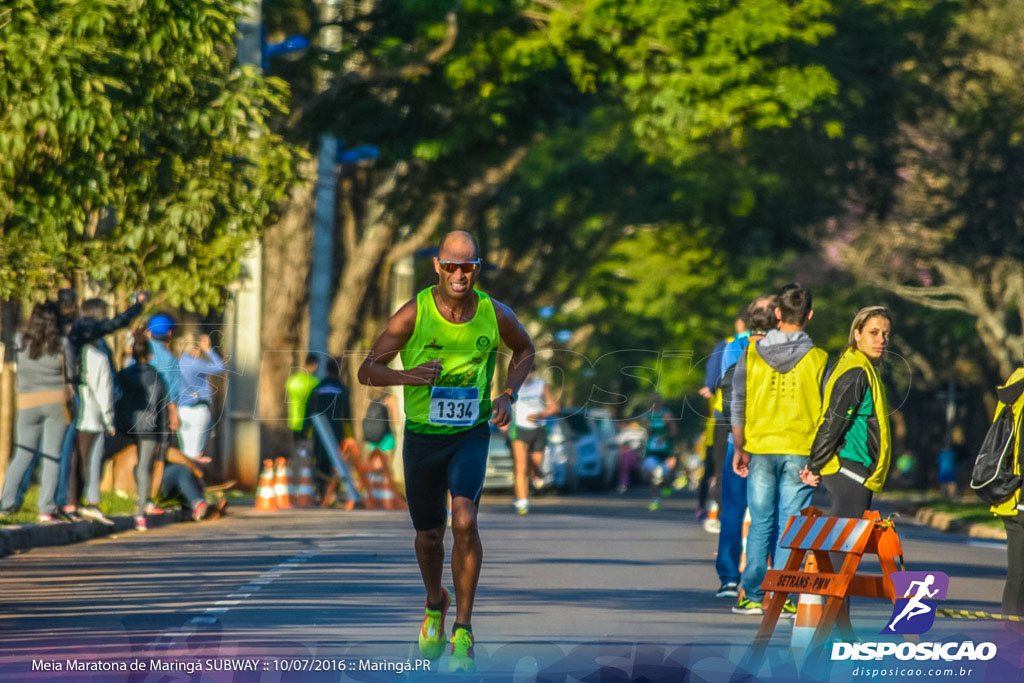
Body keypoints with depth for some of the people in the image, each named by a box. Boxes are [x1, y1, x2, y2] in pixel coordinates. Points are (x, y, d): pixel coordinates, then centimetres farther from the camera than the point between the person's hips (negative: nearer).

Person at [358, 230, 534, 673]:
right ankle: (434, 604, 46)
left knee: (464, 521, -22)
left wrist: (508, 396, -3)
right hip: (422, 436, 1)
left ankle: (463, 631, -11)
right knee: (429, 535, 13)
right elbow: (367, 371, -11)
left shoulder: (496, 316, -9)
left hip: (472, 434, -1)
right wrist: (406, 376, -31)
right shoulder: (414, 314, -14)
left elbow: (525, 351, 14)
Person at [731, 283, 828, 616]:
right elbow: (827, 412, -3)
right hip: (800, 452, -2)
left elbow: (737, 405, 3)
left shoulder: (751, 354, -1)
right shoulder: (818, 359, -5)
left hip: (760, 450, 2)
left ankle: (753, 596, 10)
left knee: (760, 524, 9)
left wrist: (739, 449, 14)